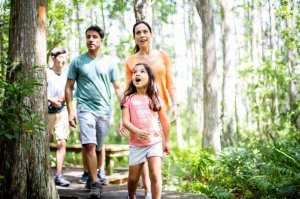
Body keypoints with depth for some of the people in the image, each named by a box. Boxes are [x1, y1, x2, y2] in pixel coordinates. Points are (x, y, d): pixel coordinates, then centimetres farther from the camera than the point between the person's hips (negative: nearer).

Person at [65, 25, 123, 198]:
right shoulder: (78, 61, 4)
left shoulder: (109, 62, 7)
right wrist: (70, 111, -2)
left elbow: (118, 88, 7)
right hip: (85, 108, -2)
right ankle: (95, 184, -15)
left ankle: (91, 177, 28)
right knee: (90, 146, -16)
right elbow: (69, 87, 6)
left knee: (98, 148, 10)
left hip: (104, 110, 2)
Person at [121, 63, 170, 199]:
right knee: (133, 177, 10)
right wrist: (137, 131, -28)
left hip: (155, 142, 0)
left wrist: (166, 141, 13)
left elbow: (164, 121, 11)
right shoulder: (129, 99, 0)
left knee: (155, 175, -14)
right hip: (136, 143, 0)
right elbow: (125, 120, -10)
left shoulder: (155, 99, 4)